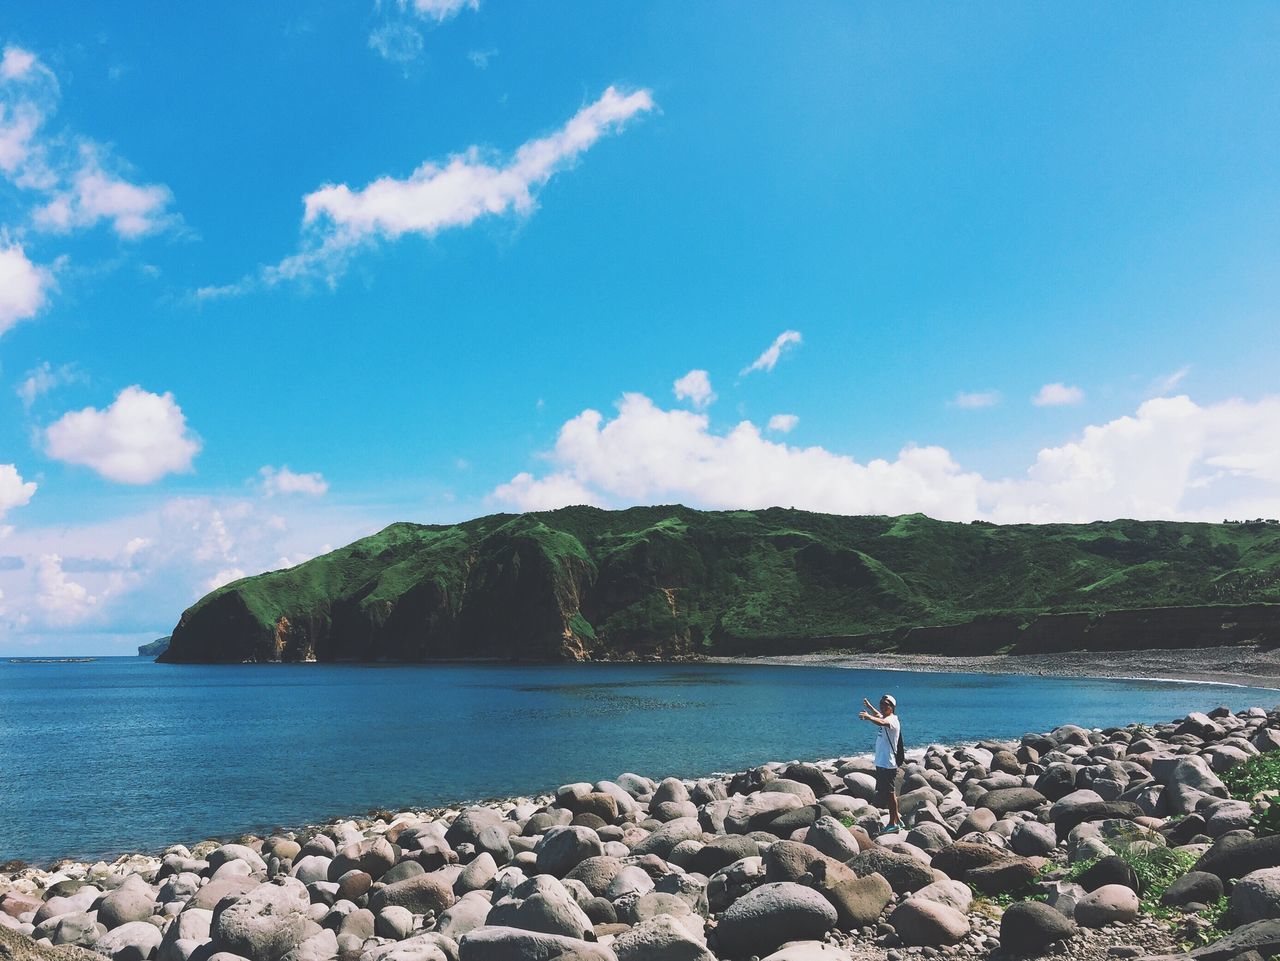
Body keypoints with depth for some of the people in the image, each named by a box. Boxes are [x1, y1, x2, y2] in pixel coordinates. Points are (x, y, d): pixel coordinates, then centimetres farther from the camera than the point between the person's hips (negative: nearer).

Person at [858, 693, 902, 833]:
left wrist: (868, 717, -54)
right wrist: (869, 706, 48)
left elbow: (881, 722, -39)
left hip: (888, 764, -10)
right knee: (890, 793, 16)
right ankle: (896, 821, 24)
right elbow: (878, 715, 41)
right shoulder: (885, 718, 14)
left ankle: (893, 824, 1)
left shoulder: (892, 720, -15)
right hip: (881, 763, 10)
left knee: (890, 793, -5)